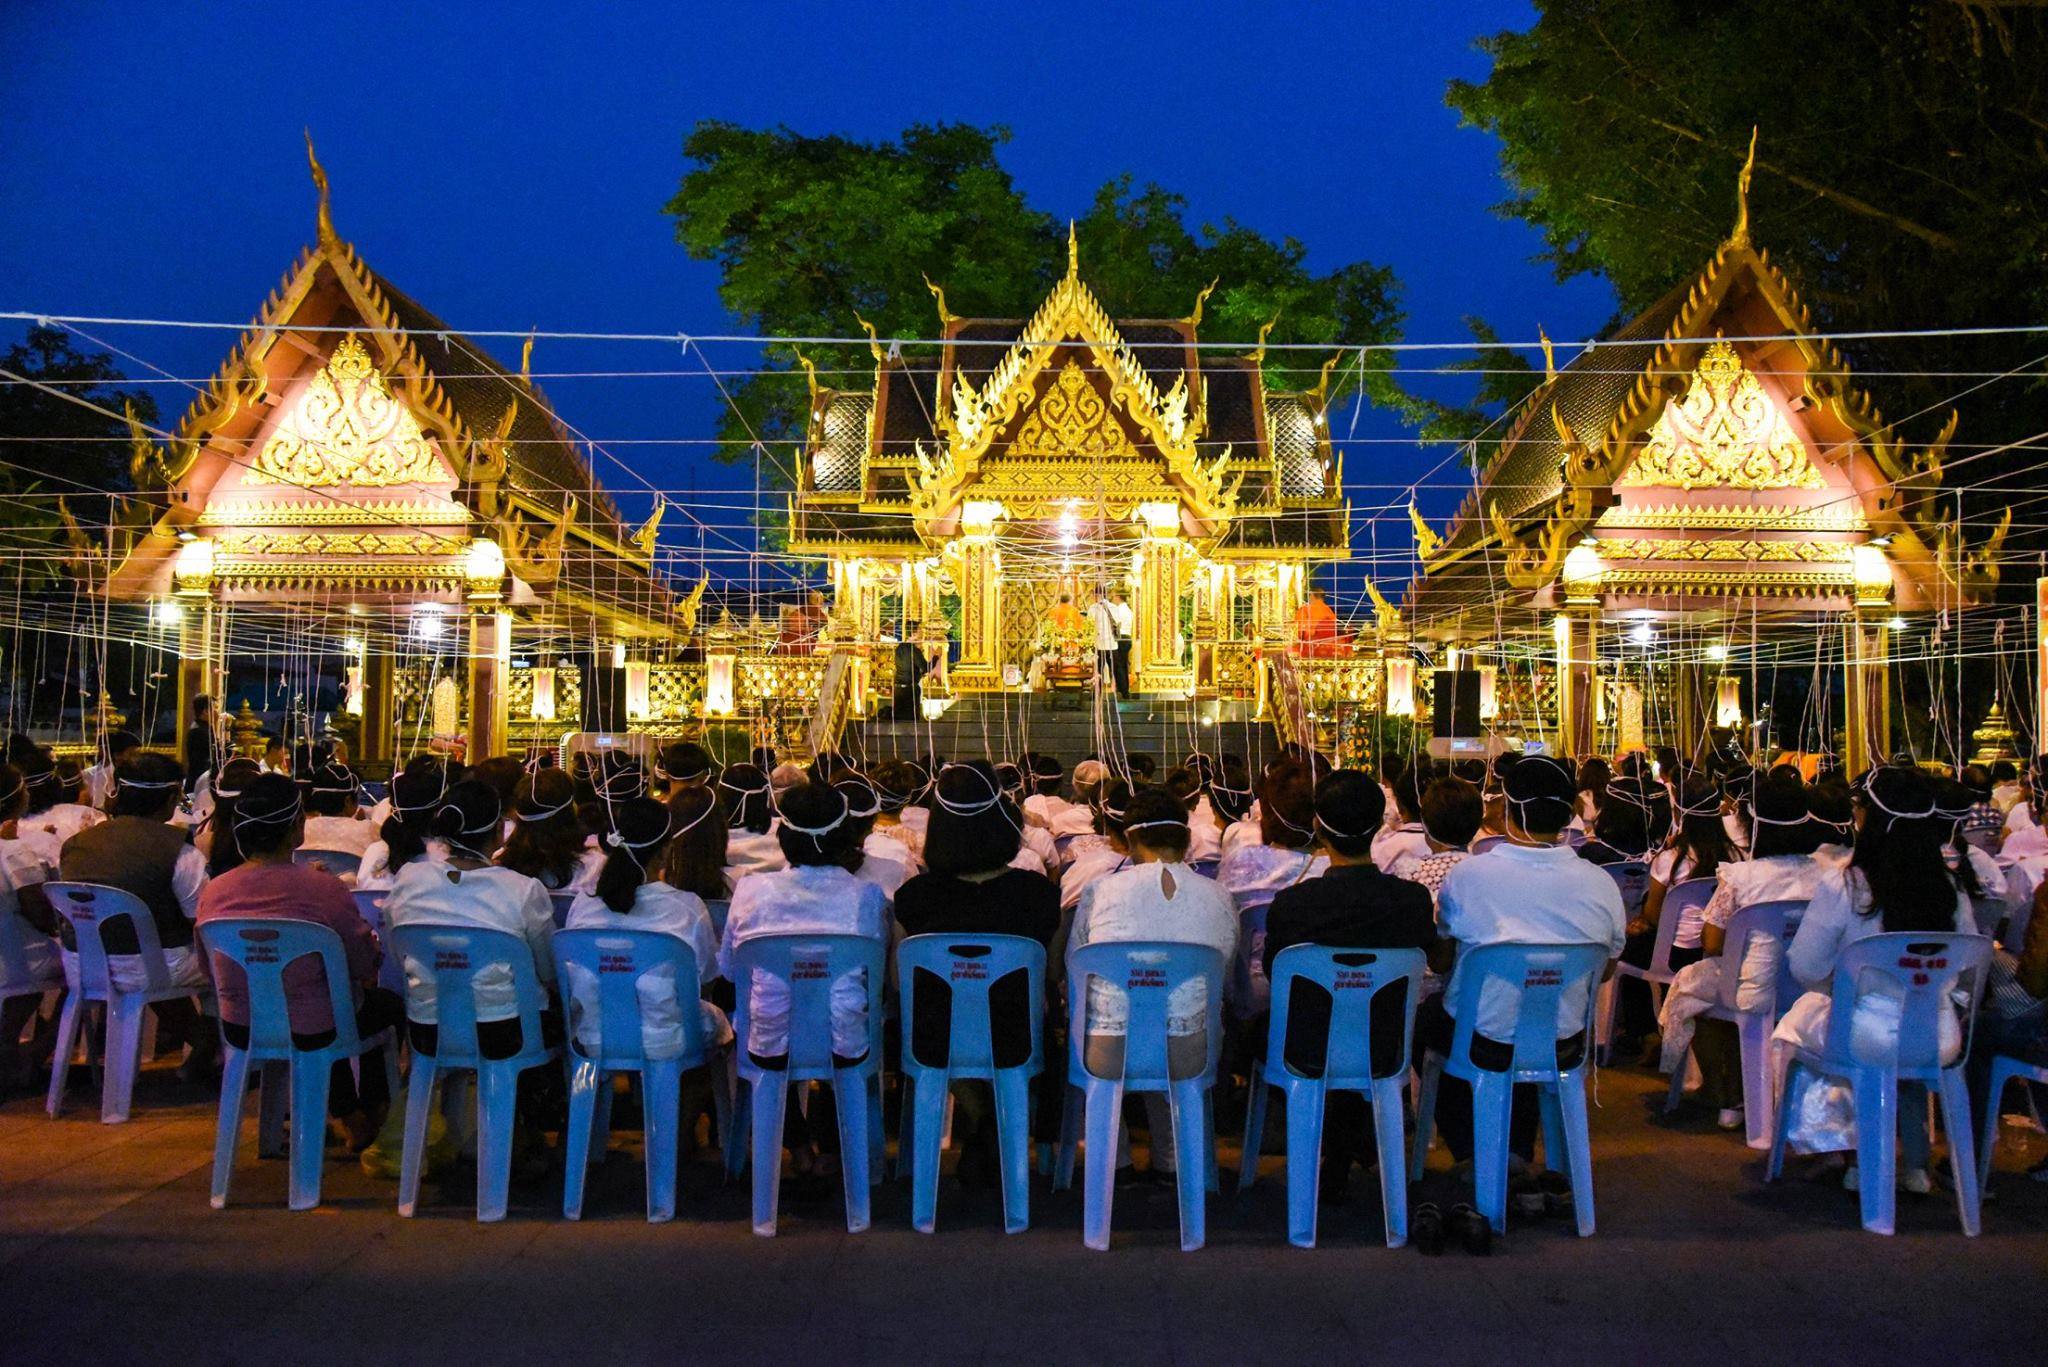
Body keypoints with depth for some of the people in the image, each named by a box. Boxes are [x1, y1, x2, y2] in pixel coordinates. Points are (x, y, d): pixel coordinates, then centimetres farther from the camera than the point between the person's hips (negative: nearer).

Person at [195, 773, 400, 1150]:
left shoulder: (213, 891, -10)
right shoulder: (324, 888, -25)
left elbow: (217, 970, 7)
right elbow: (365, 965, -14)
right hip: (311, 1033, -5)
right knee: (389, 1003, 26)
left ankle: (348, 1115, 46)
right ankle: (371, 1114, 43)